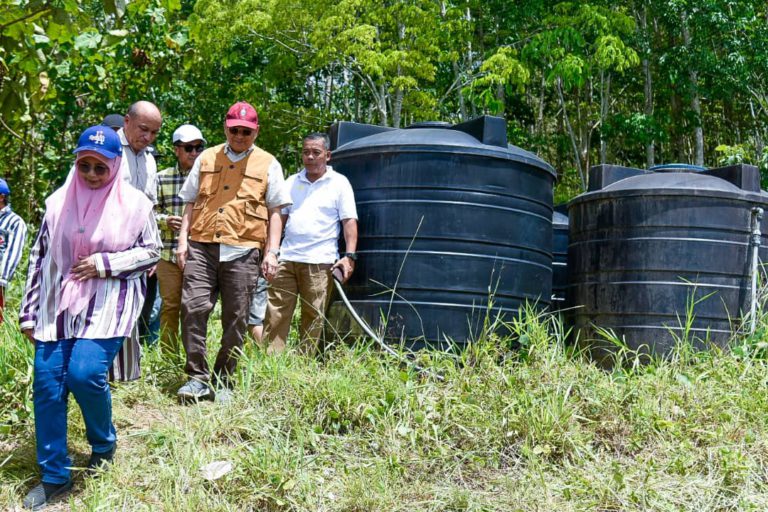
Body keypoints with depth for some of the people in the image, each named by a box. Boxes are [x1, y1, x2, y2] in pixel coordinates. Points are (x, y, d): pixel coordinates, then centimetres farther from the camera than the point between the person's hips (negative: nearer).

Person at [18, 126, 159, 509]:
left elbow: (151, 252, 3)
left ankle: (104, 442, 12)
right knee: (47, 384, -2)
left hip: (107, 305, -3)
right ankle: (54, 477, 11)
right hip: (58, 305, 4)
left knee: (85, 373, -20)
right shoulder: (58, 201, 5)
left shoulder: (134, 203, -2)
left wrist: (105, 263, -12)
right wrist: (29, 313, 9)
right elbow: (40, 257, 9)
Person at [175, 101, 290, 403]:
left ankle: (223, 382, 14)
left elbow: (275, 211, 7)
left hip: (243, 251, -1)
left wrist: (272, 251, -2)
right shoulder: (206, 159, 16)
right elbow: (191, 203, 17)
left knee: (235, 320, 2)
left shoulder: (267, 164, 9)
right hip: (202, 247, 2)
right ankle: (198, 378, -2)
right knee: (192, 307, -12)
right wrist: (183, 240, 6)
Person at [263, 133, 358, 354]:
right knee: (275, 314, -1)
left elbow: (349, 222, -2)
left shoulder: (339, 183, 4)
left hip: (320, 262, -4)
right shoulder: (292, 182, 16)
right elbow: (279, 218, 18)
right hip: (287, 258, 4)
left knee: (313, 317, 0)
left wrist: (349, 256, -13)